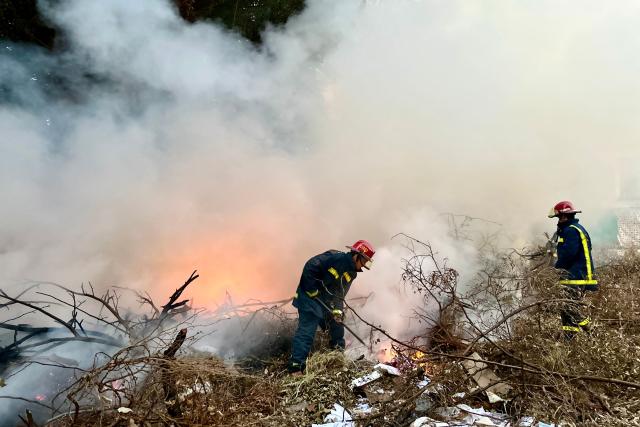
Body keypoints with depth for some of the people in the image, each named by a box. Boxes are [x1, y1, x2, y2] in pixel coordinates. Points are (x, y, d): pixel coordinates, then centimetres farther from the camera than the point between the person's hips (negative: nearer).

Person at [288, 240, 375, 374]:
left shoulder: (351, 273, 7)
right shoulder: (334, 257, -20)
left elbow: (340, 294, 8)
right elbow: (310, 267, -25)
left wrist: (337, 311, -9)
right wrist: (312, 291, -22)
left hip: (326, 305, 9)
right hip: (310, 299, -9)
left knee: (337, 329, 15)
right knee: (306, 332, -14)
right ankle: (296, 366, -12)